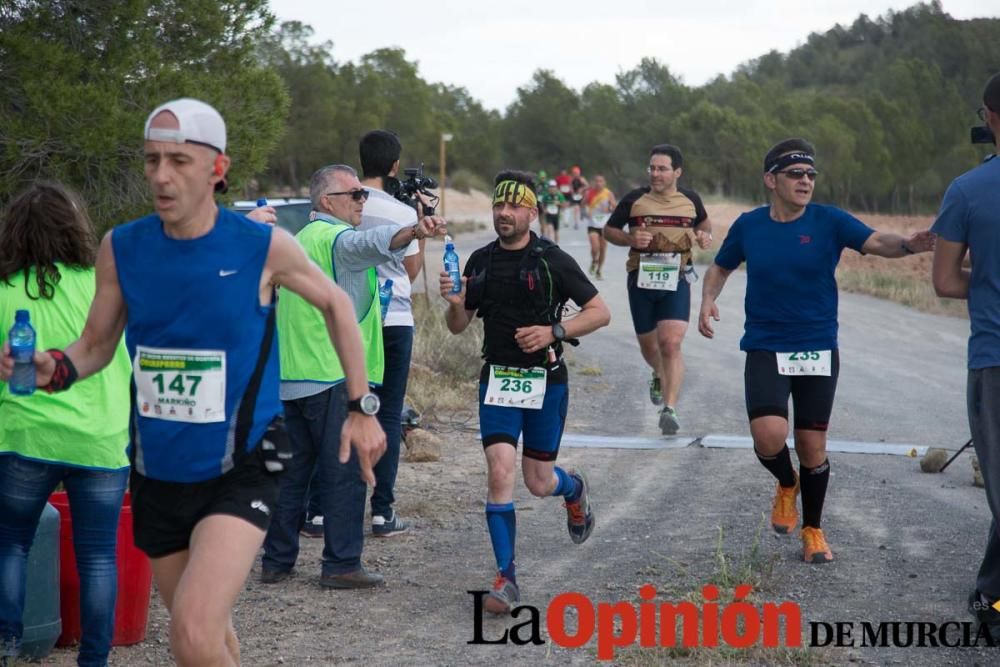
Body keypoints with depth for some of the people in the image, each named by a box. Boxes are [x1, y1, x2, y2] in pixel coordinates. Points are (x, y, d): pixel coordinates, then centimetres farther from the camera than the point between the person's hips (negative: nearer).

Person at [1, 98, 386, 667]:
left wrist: (362, 409, 5)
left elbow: (335, 304, 6)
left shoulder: (264, 247, -11)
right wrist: (55, 369, -15)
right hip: (159, 471, 4)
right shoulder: (121, 249, -3)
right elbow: (97, 345, 8)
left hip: (240, 469, -4)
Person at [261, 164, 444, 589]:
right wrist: (411, 233, -52)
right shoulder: (336, 238, -10)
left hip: (291, 379, 9)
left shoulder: (298, 242, 21)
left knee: (292, 473, 13)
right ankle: (342, 566, -3)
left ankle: (276, 561, 16)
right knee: (345, 474, -4)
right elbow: (372, 242, -35)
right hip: (335, 378, -9)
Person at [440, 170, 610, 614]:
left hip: (545, 380, -2)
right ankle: (506, 578, -7)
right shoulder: (481, 261, 5)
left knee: (539, 484, 7)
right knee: (500, 473, -13)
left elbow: (600, 312, -5)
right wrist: (455, 303, -11)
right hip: (497, 378, 2)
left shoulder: (552, 260, -7)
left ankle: (574, 489, 45)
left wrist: (553, 331, -18)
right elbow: (458, 327, 12)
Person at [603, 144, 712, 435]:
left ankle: (670, 409, -20)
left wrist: (704, 236, 0)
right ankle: (660, 376, 49)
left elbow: (704, 223, 24)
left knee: (671, 343, -17)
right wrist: (630, 239, -13)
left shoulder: (690, 199, 3)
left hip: (676, 280, -1)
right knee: (648, 344, 15)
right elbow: (609, 230, 7)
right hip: (641, 279, 1)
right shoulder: (634, 199, -2)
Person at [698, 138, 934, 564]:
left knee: (812, 446, 4)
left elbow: (875, 242, -22)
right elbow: (721, 267, 16)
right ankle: (786, 484, 15)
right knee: (769, 437, -20)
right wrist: (708, 301, -3)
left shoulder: (828, 221, -6)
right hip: (766, 348, 0)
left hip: (818, 349, 0)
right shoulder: (748, 226, 0)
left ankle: (812, 530, 27)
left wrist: (908, 244, -43)